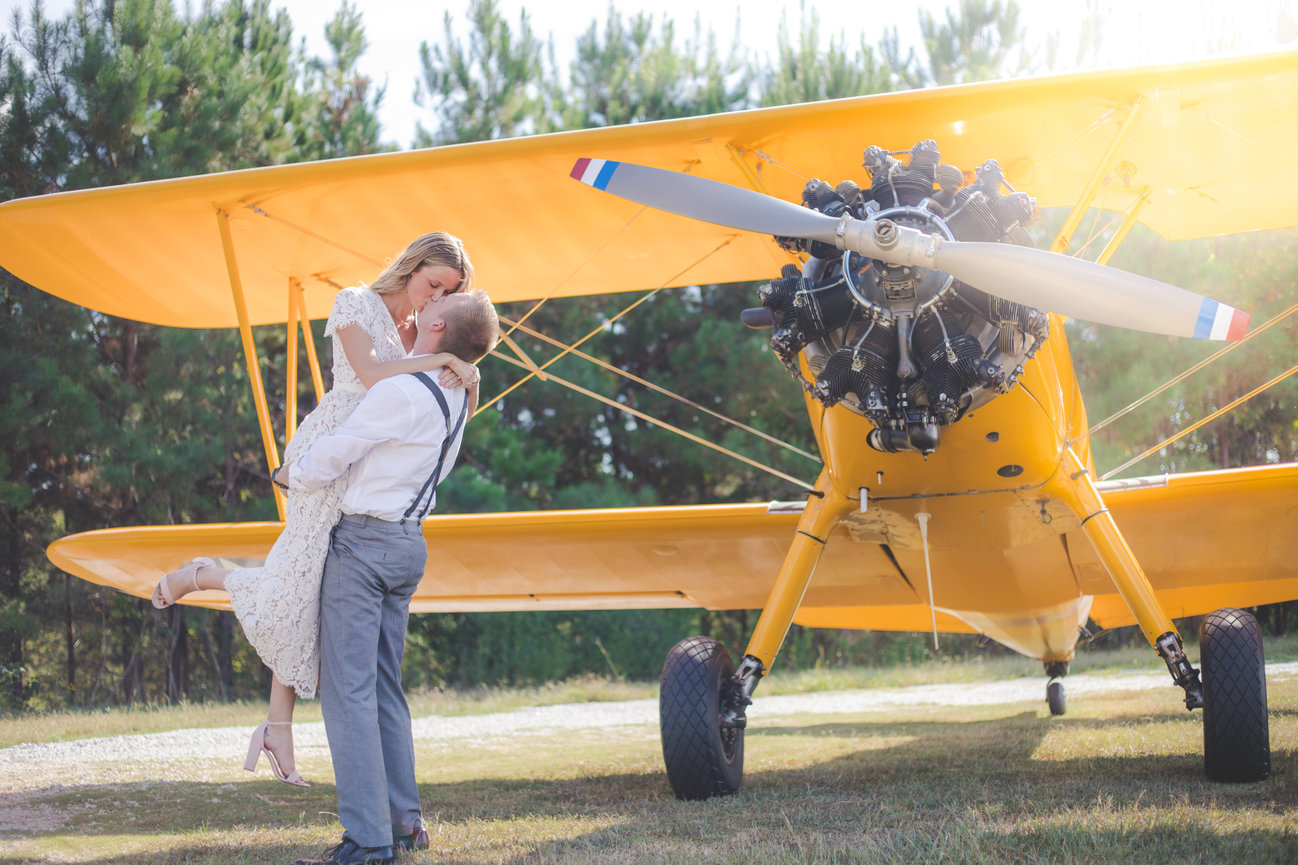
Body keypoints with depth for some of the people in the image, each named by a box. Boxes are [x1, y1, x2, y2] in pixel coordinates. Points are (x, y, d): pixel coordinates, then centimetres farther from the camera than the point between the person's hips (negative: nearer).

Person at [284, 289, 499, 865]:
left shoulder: (400, 392, -20)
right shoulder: (456, 397, 7)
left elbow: (324, 463, -14)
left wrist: (288, 475, 8)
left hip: (363, 541, -8)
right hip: (409, 542, 8)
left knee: (348, 690, -8)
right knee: (385, 687, 15)